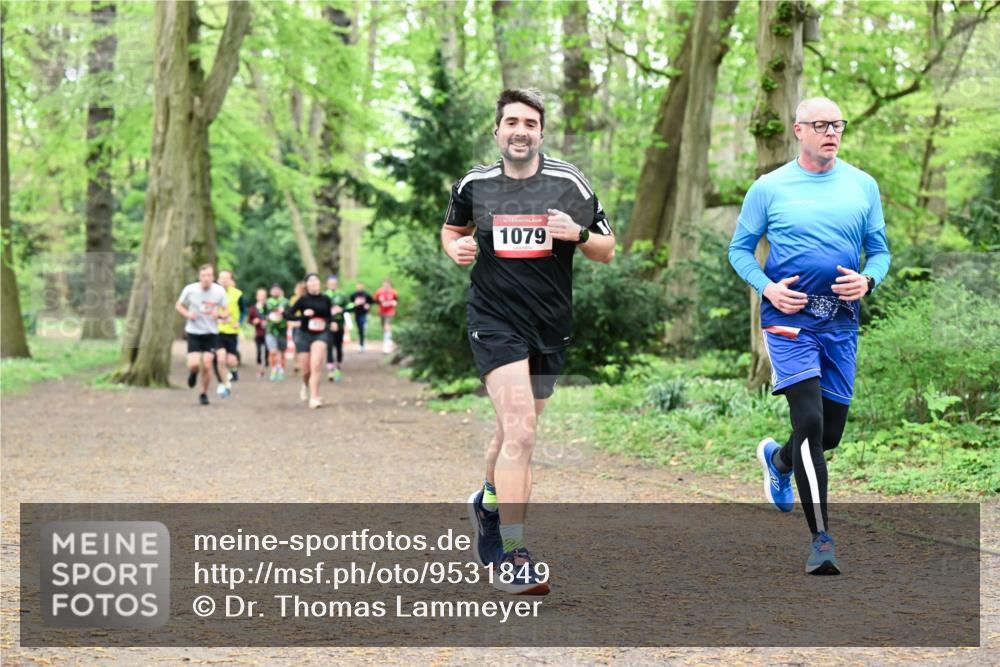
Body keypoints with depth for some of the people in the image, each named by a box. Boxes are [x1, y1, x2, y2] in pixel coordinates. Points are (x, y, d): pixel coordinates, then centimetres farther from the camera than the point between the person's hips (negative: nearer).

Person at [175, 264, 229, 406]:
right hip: (193, 332, -1)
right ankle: (193, 373, 25)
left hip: (211, 333, 1)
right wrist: (187, 314, -15)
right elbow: (178, 305, 5)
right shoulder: (190, 289, -10)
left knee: (207, 366, -5)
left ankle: (204, 394, 17)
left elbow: (226, 312, 3)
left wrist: (219, 315, -21)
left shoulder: (219, 291, -7)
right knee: (194, 364, -14)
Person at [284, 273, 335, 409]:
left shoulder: (325, 299, 1)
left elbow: (330, 316, 16)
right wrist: (303, 315, -21)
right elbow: (288, 314, -6)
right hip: (305, 335, 0)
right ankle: (306, 385, 44)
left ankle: (314, 397, -18)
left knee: (316, 364, -22)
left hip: (320, 334, 0)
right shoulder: (303, 300, -5)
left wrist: (326, 323, -5)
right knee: (306, 370, 7)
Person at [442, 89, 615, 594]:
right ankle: (512, 560, -20)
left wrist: (578, 234, -15)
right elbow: (452, 229, 20)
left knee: (514, 429, 18)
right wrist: (456, 248, -3)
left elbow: (606, 251, 6)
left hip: (550, 326, 3)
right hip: (494, 320, -3)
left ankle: (488, 502, 50)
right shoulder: (473, 185, 1)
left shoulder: (569, 183, 1)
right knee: (520, 430, -20)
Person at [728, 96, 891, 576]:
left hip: (841, 323, 4)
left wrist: (867, 280, -9)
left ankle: (777, 460, 46)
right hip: (789, 319, -4)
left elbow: (879, 249, 14)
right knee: (810, 422, -17)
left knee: (830, 433, 10)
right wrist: (767, 288, -10)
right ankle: (821, 540, -11)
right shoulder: (769, 188, 1)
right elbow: (739, 249, 7)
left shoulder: (862, 186, 8)